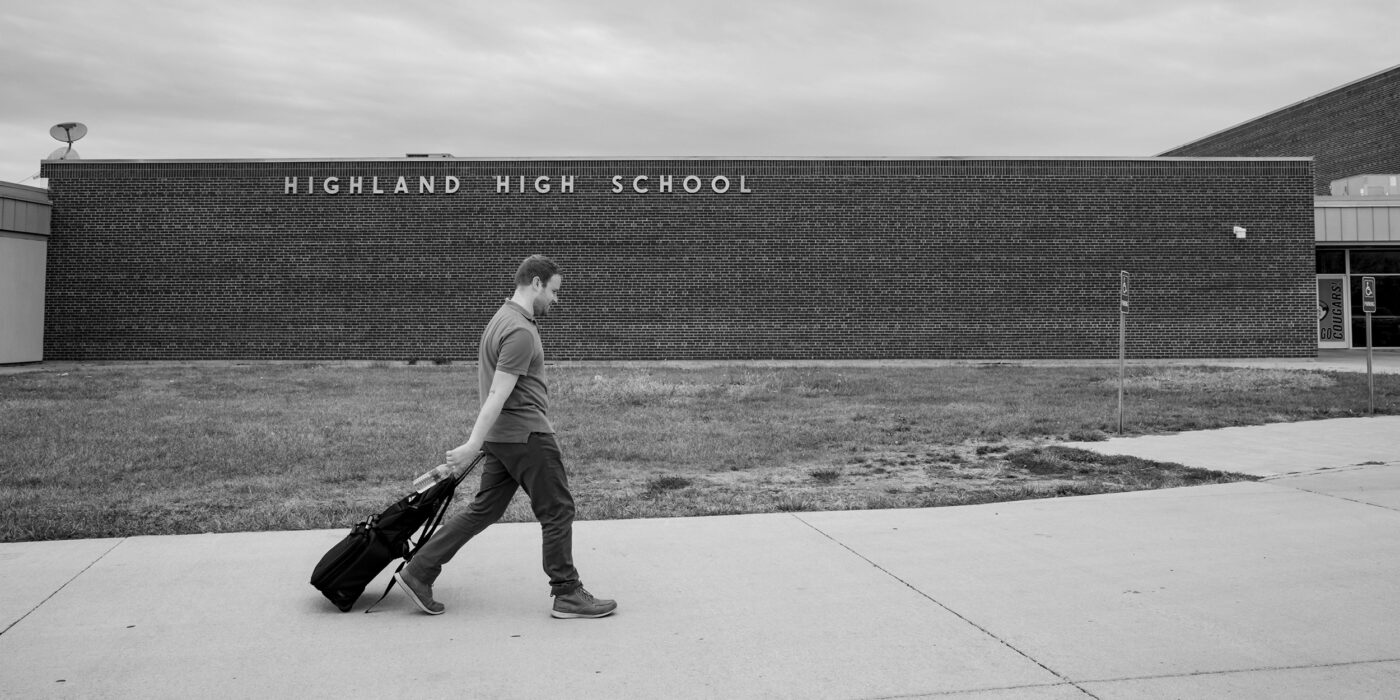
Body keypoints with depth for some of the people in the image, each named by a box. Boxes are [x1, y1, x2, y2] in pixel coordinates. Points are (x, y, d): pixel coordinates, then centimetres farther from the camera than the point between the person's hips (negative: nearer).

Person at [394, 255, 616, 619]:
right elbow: (498, 394, -22)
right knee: (557, 512, 1)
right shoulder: (521, 332, -17)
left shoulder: (504, 318, 16)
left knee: (483, 510, 12)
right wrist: (473, 446, -24)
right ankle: (567, 595, 10)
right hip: (527, 436, -10)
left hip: (502, 436, 10)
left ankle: (418, 572, 14)